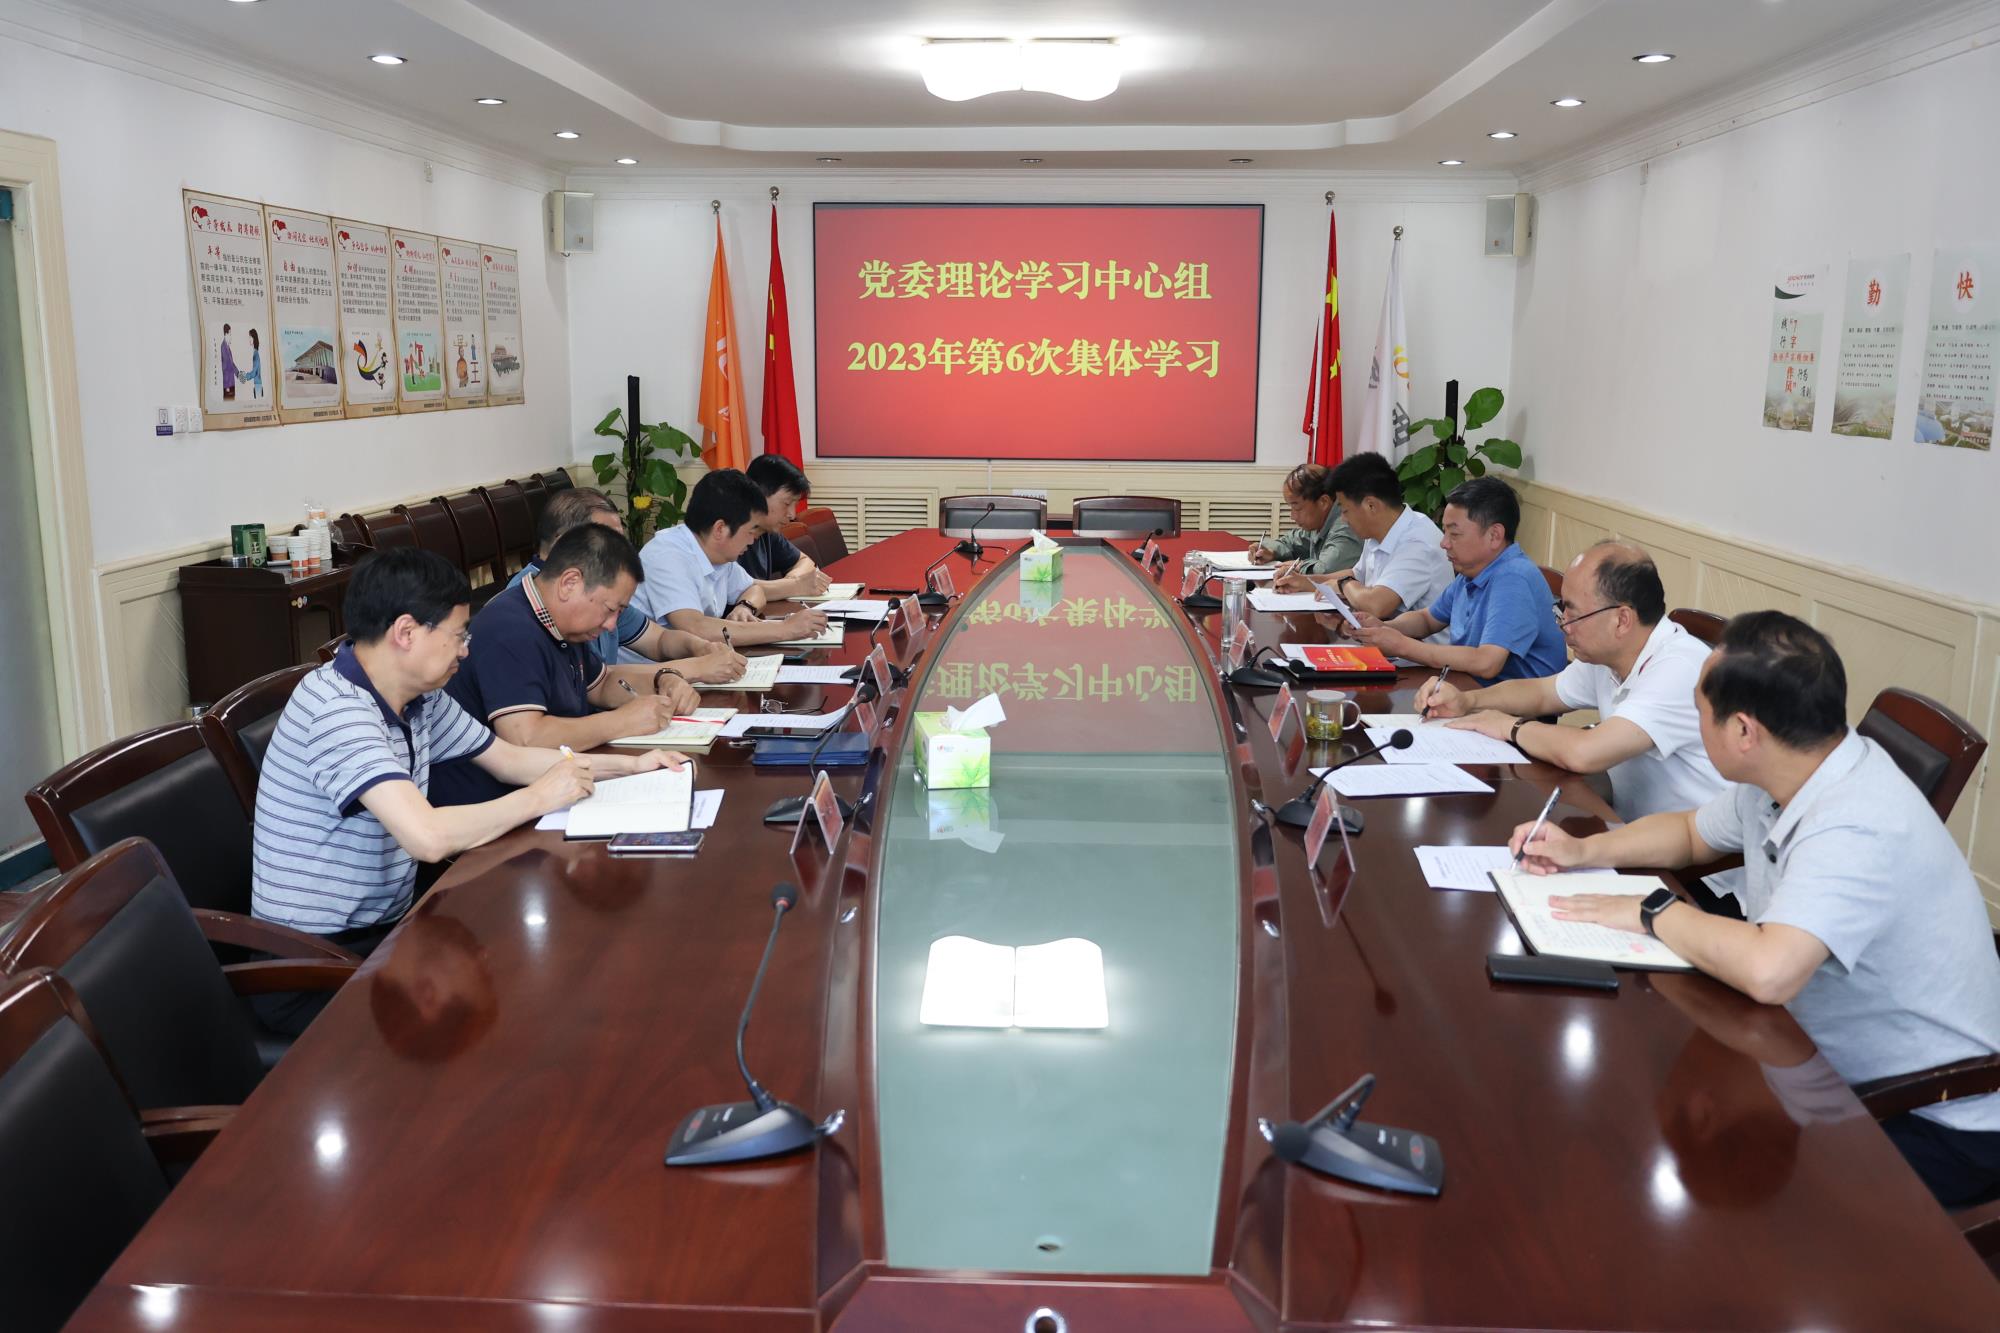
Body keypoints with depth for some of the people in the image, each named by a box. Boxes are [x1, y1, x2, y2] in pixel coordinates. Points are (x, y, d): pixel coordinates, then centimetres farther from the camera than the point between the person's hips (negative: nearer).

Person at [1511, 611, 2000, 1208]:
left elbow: (1768, 972, -45)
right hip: (1836, 1069, 8)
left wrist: (1652, 911, -27)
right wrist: (1582, 851, 2)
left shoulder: (1855, 829, -32)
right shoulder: (1772, 779, -2)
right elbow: (1691, 832, 19)